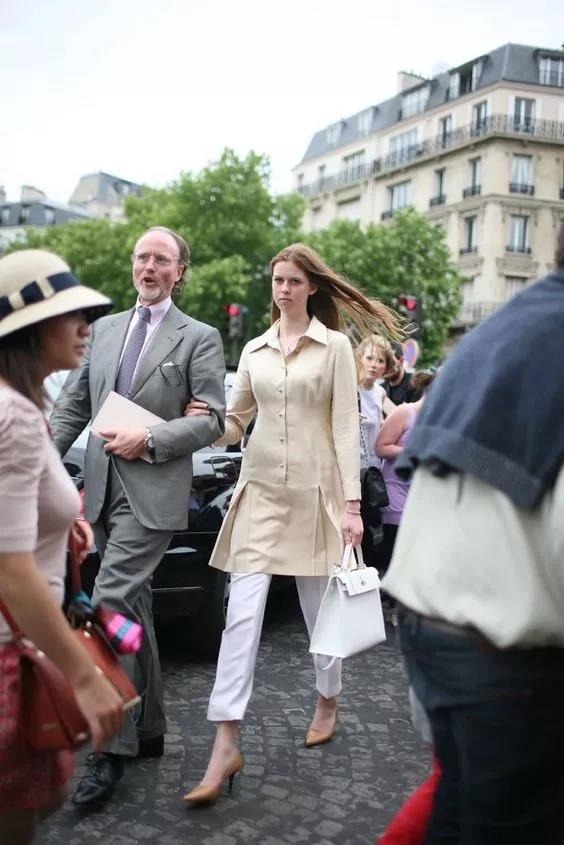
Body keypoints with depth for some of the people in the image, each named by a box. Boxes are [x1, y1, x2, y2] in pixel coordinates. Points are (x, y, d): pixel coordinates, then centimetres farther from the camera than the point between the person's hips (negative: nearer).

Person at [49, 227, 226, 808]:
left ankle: (112, 746, -2)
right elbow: (72, 403, 13)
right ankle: (148, 728, 29)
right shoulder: (105, 329, 14)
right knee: (132, 607, 14)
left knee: (111, 601, -14)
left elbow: (213, 419, -7)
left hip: (153, 490, -6)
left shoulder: (199, 338, -1)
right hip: (103, 487, 6)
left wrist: (148, 439, -16)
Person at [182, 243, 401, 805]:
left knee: (318, 606, 11)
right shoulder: (254, 350, 11)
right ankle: (225, 744, -3)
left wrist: (351, 503, -10)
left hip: (314, 489, -2)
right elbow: (235, 421, 12)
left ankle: (327, 700, 38)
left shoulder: (335, 345, 1)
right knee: (243, 610, -6)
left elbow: (345, 425, -4)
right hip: (261, 488, 2)